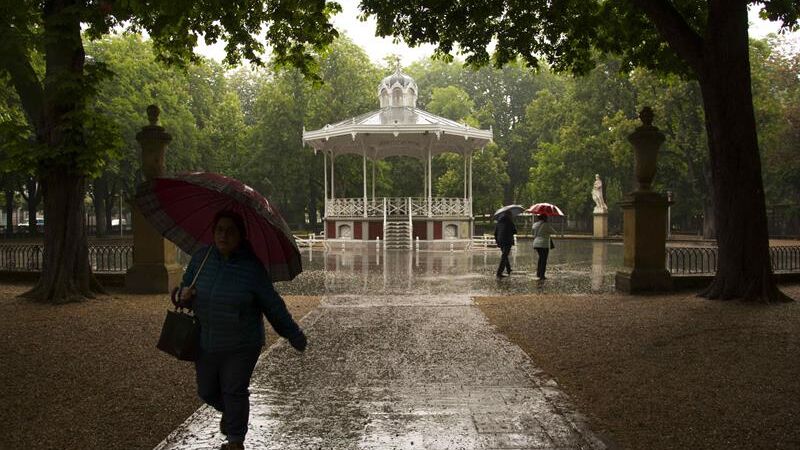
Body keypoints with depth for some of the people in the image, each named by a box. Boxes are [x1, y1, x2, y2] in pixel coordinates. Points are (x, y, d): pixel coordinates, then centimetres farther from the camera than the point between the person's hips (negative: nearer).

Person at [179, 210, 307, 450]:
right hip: (206, 342, 4)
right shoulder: (200, 258, -1)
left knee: (234, 392, 3)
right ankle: (229, 413, 48)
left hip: (241, 346, -4)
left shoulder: (252, 266, -12)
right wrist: (183, 295, -11)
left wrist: (294, 335, -5)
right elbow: (185, 287, 14)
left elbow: (272, 305, -7)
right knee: (207, 391, 16)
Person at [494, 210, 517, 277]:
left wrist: (497, 241, 19)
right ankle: (499, 273, -14)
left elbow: (495, 233, 10)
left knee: (505, 255, 23)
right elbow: (515, 231, -2)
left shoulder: (499, 222, 9)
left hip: (500, 241, 6)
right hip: (508, 241, -6)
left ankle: (508, 270, 35)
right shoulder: (509, 221, -7)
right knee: (504, 257, -7)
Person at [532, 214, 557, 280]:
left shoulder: (535, 224, 5)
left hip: (536, 244, 7)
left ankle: (538, 273, 23)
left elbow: (532, 233, 21)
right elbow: (554, 232, -2)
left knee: (541, 258, 24)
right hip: (544, 245, -7)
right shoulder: (546, 225, -14)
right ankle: (542, 276, 1)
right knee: (544, 260, 2)